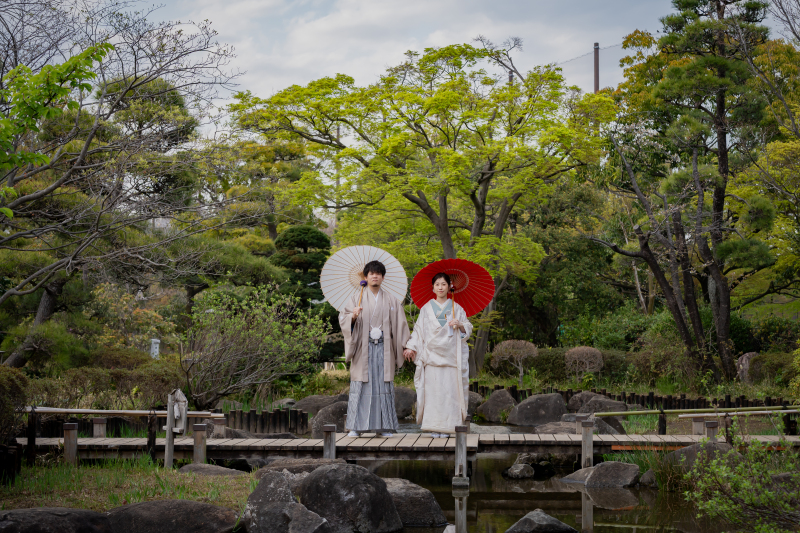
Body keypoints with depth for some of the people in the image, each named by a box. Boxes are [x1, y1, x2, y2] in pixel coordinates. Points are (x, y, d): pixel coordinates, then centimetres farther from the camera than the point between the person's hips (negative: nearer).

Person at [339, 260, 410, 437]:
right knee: (361, 386, -4)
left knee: (384, 385, 0)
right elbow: (344, 319, -1)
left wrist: (405, 347, 4)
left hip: (383, 348, 2)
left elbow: (399, 325, 11)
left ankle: (384, 426, 5)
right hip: (363, 348, -2)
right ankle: (356, 427, -1)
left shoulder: (391, 300, 12)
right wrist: (353, 316, -22)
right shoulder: (357, 298, 6)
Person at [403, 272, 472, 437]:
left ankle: (447, 426, -4)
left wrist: (460, 325, -10)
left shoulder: (456, 308, 13)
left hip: (451, 354, 0)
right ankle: (434, 427, -4)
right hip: (432, 354, 0)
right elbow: (419, 329, 11)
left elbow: (468, 328, 11)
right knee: (433, 389, -7)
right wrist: (411, 347, 1)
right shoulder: (426, 308, 13)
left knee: (450, 389, -7)